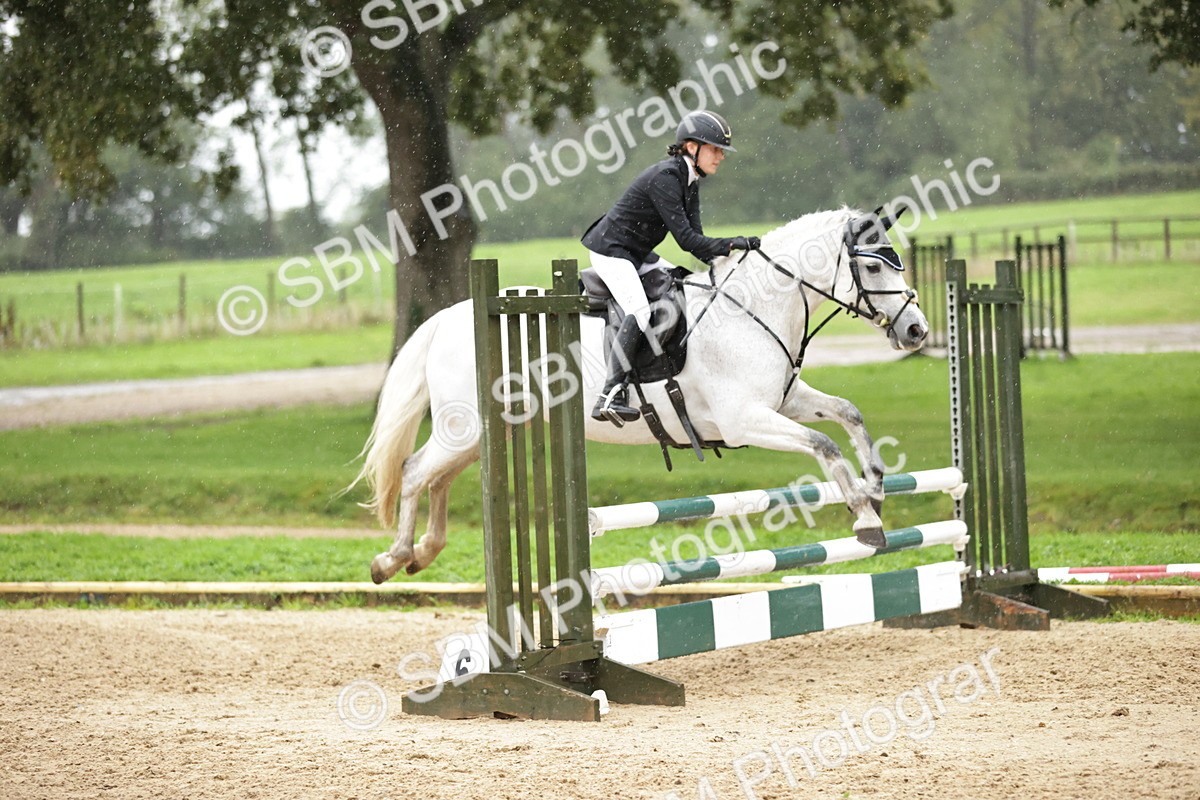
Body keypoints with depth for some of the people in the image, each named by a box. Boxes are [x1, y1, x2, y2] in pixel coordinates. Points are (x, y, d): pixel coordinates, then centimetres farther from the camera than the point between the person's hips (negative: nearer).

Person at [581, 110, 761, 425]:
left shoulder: (690, 180, 6)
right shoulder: (665, 177, -24)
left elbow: (694, 236, 3)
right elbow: (686, 238, -27)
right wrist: (730, 245, -31)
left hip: (637, 254, 10)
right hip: (610, 250, -10)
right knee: (639, 311, -27)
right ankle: (611, 395, -31)